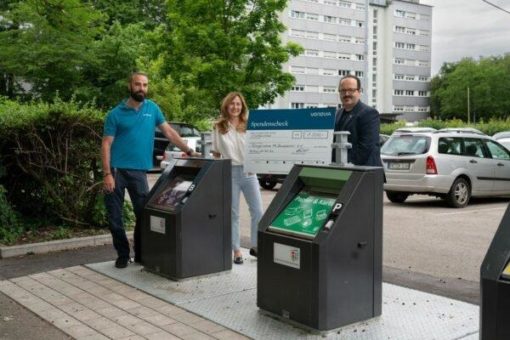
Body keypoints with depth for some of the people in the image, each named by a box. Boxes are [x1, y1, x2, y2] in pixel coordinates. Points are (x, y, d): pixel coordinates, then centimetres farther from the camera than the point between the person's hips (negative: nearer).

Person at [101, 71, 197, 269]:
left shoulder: (152, 109, 9)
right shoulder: (116, 114, 0)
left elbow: (169, 132, 12)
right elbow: (106, 144, -3)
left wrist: (189, 151, 4)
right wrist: (107, 173, -13)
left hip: (139, 171, 2)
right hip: (116, 170, -1)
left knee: (144, 215, 4)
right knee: (114, 217, 4)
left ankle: (141, 255, 20)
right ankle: (123, 255, 20)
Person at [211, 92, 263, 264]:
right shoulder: (219, 127, 5)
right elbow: (216, 153, 8)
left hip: (248, 171, 1)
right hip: (229, 172, -1)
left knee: (258, 211, 1)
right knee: (233, 213, 4)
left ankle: (255, 246, 16)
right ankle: (236, 250, 12)